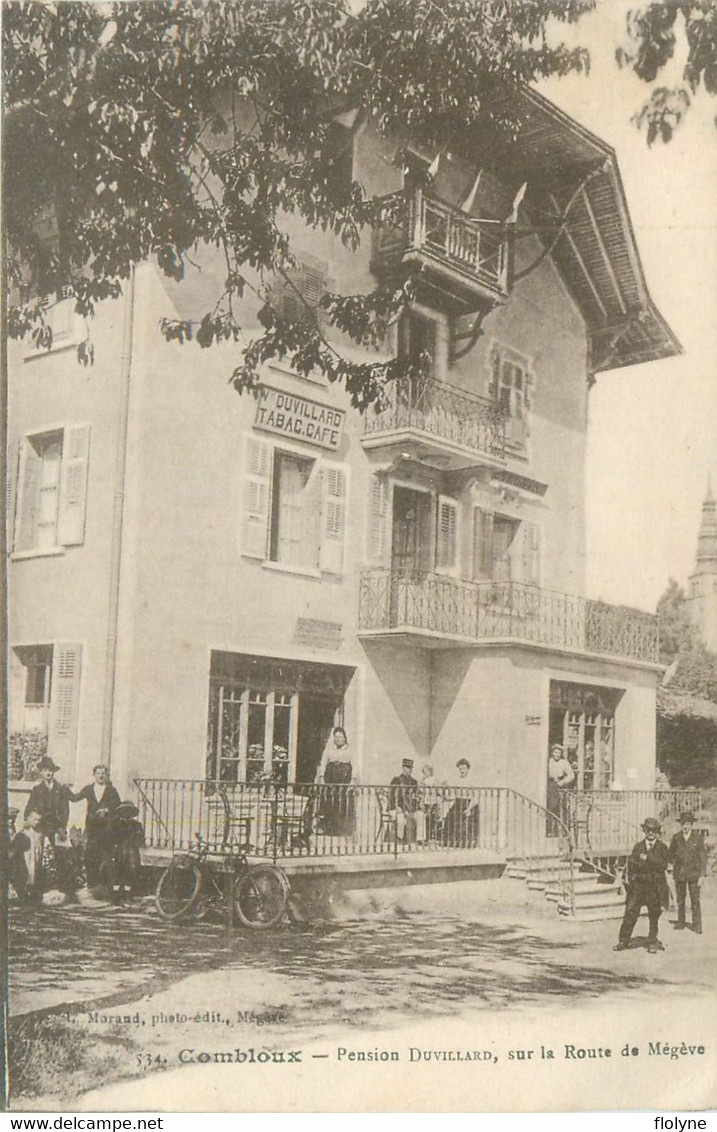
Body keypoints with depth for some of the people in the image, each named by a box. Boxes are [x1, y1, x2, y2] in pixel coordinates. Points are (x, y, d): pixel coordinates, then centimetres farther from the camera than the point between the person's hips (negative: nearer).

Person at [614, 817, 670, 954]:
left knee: (654, 916, 5)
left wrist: (647, 858, -15)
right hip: (638, 884, 2)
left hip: (655, 885, -2)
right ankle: (623, 941, 5)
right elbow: (631, 862, 11)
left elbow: (664, 864, -10)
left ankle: (653, 943, 18)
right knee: (630, 912, -2)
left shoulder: (662, 847, 3)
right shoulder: (638, 846, 11)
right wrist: (627, 876, -3)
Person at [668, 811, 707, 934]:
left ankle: (697, 925, 0)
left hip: (693, 873, -2)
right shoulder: (676, 838, 3)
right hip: (679, 873, 3)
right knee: (680, 899, 10)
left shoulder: (698, 838, -3)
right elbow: (671, 854, 14)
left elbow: (703, 857, -2)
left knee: (695, 900, -5)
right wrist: (672, 863, -2)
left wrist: (701, 875, -6)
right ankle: (681, 922, 20)